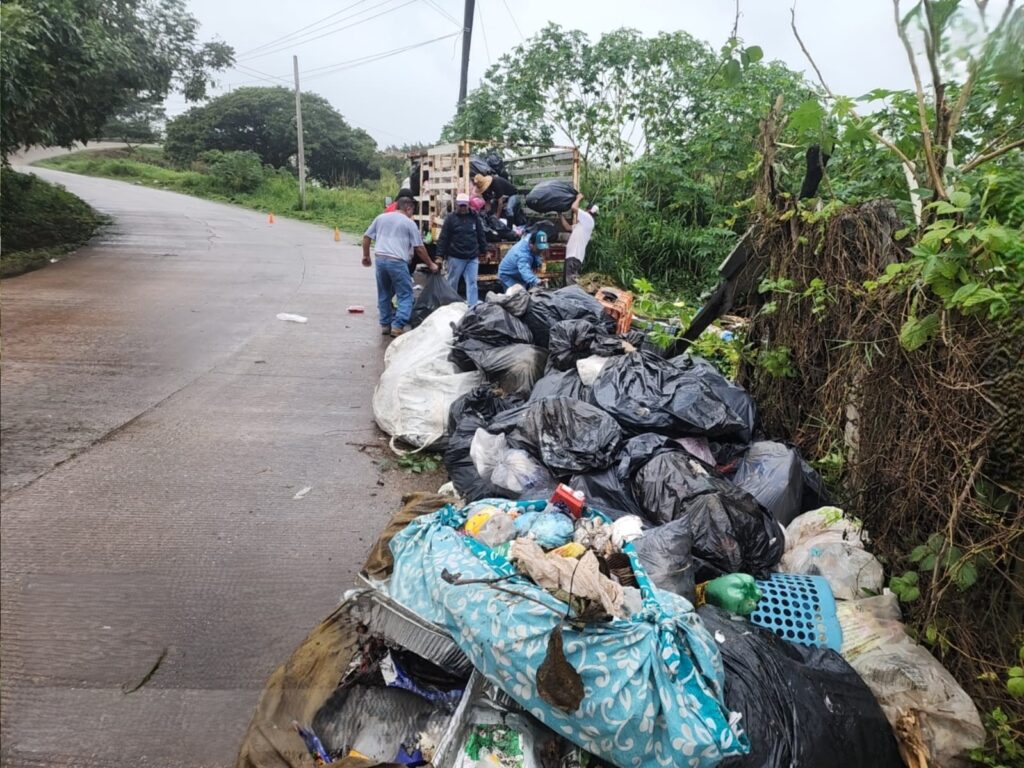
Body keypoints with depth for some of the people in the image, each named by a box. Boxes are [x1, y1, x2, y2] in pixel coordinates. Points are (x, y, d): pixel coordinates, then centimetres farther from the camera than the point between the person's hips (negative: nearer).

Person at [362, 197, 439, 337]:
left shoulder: (381, 217, 17)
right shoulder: (409, 223, 4)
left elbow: (366, 237, 16)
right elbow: (419, 248, 2)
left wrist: (366, 256, 26)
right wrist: (431, 264, 11)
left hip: (380, 259, 5)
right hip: (397, 262, -5)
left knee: (384, 294, 17)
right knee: (405, 295, 2)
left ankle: (385, 324, 21)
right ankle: (397, 326, -8)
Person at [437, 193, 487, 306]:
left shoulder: (475, 218, 7)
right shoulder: (450, 218, -3)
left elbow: (481, 236, 14)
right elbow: (443, 238, -6)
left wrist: (483, 251, 13)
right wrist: (440, 255, -10)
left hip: (473, 257, 3)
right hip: (456, 257, -2)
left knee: (472, 282, 0)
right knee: (452, 283, 8)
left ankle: (473, 306, 2)